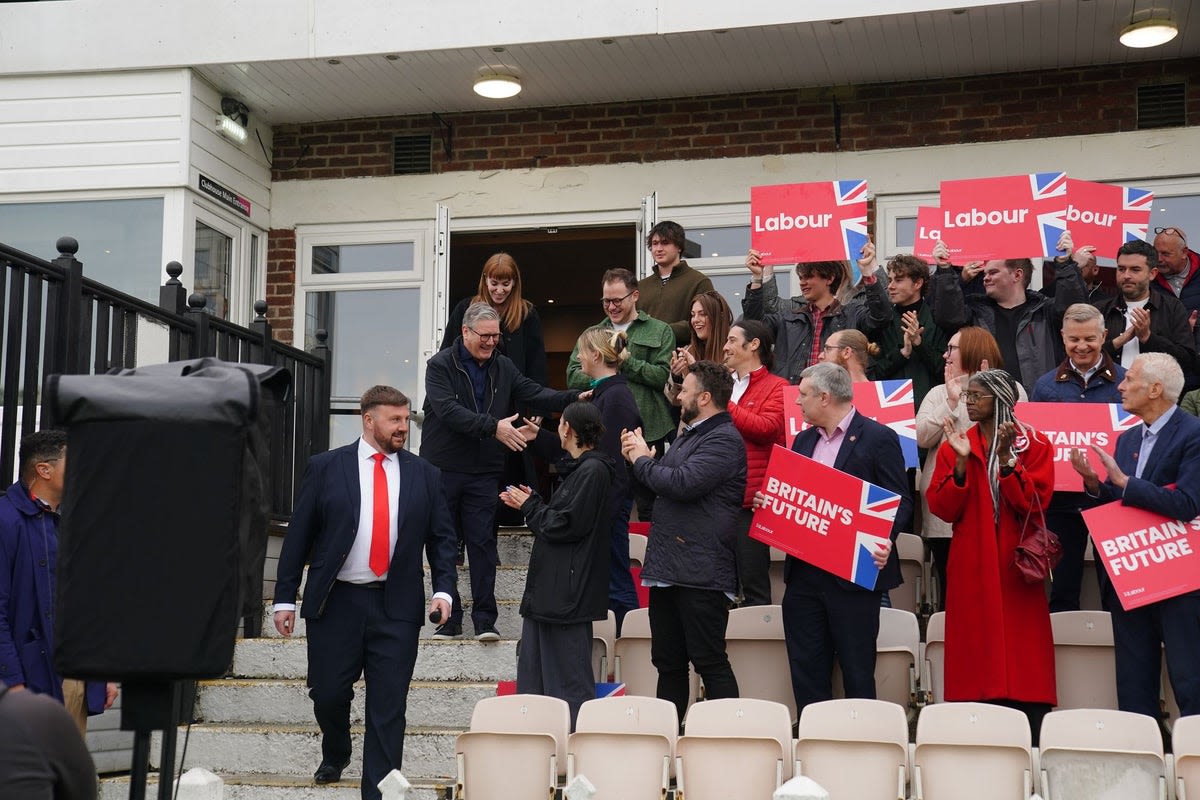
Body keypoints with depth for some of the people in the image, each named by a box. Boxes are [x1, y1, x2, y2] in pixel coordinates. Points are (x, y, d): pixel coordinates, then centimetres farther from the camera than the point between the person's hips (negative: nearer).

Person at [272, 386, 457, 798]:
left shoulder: (424, 475, 8)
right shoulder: (325, 467, 2)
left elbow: (442, 536, 10)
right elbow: (298, 535, 2)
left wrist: (443, 589, -4)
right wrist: (285, 598, -1)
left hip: (397, 608, 1)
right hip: (335, 602, -1)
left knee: (388, 707, -1)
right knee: (327, 694, 7)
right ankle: (335, 755, 39)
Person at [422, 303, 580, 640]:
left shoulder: (503, 367, 9)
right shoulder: (440, 365, -8)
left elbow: (534, 394, 4)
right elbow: (448, 410, -21)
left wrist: (575, 398, -13)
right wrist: (494, 427, -27)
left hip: (483, 473, 3)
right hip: (442, 470, -3)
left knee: (483, 544, 2)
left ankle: (484, 619, 5)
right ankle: (449, 619, 12)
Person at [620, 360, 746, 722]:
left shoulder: (724, 440, -13)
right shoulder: (688, 436, 20)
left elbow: (682, 484, -25)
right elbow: (663, 486, 26)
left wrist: (643, 460, -8)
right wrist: (639, 459, 8)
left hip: (699, 571, -10)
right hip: (668, 567, 10)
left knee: (709, 661, -6)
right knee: (668, 662, 14)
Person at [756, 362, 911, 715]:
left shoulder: (879, 438, -6)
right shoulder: (804, 440, 16)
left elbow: (900, 502, -8)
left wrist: (885, 541, -24)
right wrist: (769, 503, 2)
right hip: (804, 573, 7)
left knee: (857, 671, 1)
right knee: (806, 669, 10)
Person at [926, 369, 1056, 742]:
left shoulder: (1034, 445, 4)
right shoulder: (954, 446, 9)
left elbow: (1035, 503, -9)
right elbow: (941, 508, -1)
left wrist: (1006, 458, -17)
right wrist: (962, 462, -13)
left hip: (1017, 569, -1)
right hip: (971, 571, 2)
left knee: (1022, 658, -4)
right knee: (975, 658, -1)